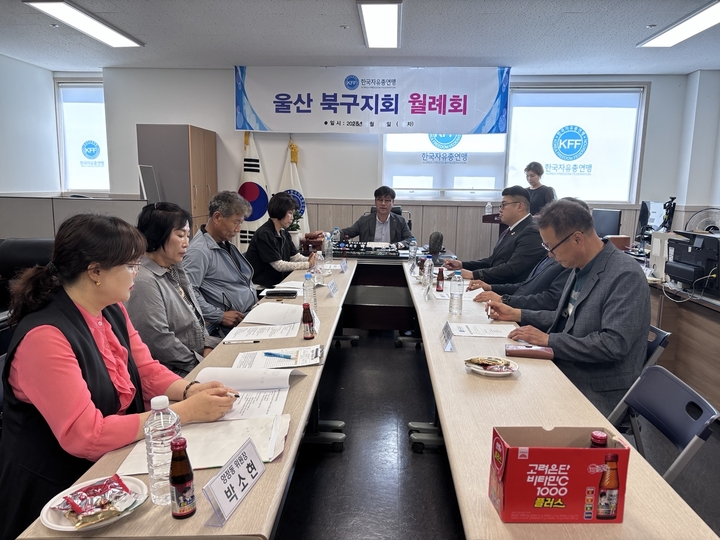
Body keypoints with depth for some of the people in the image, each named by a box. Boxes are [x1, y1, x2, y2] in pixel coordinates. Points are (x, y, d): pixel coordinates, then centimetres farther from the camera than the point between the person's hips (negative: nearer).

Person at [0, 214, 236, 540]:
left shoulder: (112, 310, 0)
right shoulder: (45, 336, -27)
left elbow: (147, 371, 7)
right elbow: (85, 436, -30)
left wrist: (190, 390, -14)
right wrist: (185, 412, -28)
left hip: (113, 466, 7)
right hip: (61, 492, -7)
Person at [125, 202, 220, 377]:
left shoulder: (176, 271, 11)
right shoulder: (144, 282, -18)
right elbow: (160, 342, -22)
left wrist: (207, 347, 1)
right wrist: (203, 365, -14)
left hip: (200, 357, 9)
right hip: (174, 374, -9)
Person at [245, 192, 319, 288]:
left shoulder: (284, 234, 12)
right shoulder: (264, 234, -15)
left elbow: (295, 257, 10)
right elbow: (279, 265, -17)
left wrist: (309, 260, -11)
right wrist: (308, 264, -16)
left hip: (278, 282, 8)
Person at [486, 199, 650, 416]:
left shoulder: (626, 276, -18)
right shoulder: (581, 268, 7)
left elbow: (613, 344, -25)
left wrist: (548, 340, -21)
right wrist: (517, 314, 11)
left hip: (598, 393, -7)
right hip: (565, 374, 8)